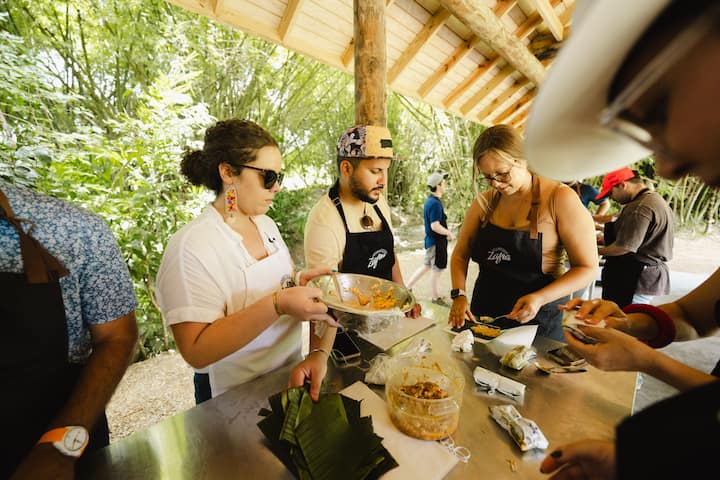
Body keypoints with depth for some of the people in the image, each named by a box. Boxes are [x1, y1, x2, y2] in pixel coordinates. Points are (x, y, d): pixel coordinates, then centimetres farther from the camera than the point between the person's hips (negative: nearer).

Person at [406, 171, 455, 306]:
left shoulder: (430, 201, 10)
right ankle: (436, 297, 24)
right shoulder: (435, 203, -21)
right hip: (436, 243, -9)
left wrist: (445, 232, 16)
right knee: (437, 271, 6)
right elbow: (435, 226, -27)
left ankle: (407, 287, 26)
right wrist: (449, 233, -12)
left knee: (426, 266, 20)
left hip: (431, 241, 9)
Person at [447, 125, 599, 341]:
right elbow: (460, 255, 2)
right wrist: (458, 295, -12)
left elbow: (587, 268, -10)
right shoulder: (484, 202, -2)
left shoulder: (559, 198, -12)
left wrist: (540, 298, -25)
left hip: (539, 319, -3)